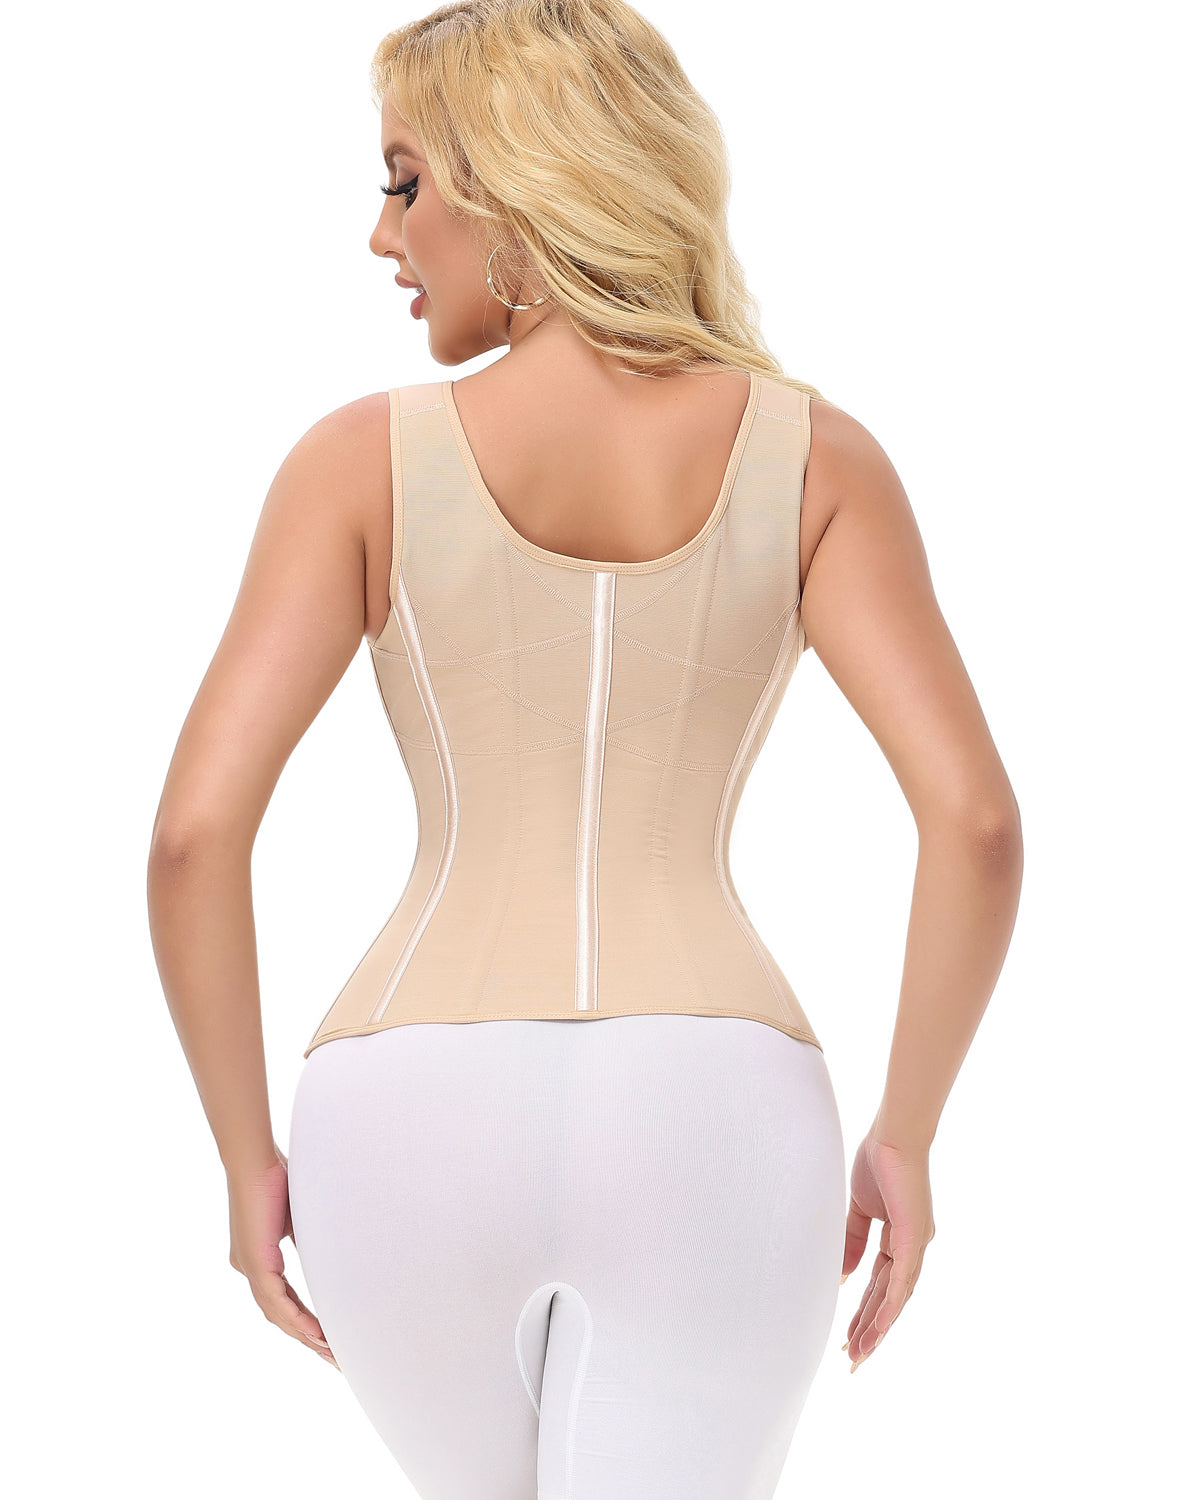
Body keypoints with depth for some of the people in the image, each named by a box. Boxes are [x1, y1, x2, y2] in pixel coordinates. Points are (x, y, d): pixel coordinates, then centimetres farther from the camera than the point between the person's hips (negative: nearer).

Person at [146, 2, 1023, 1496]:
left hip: (420, 1142, 1)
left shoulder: (366, 456, 0)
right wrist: (905, 1135, 7)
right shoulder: (814, 453, 3)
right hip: (702, 1144, 0)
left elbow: (195, 831, -7)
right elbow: (975, 817, -6)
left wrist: (247, 1155, 6)